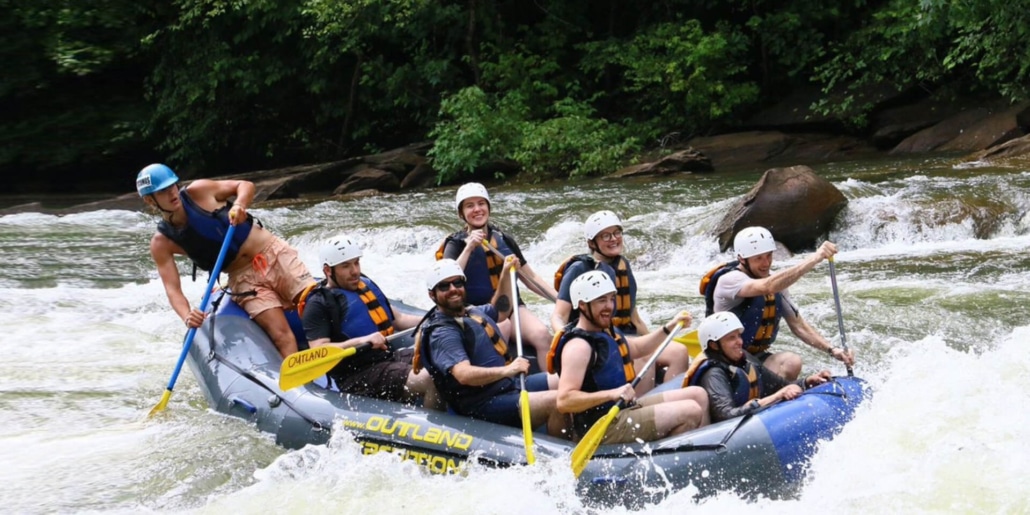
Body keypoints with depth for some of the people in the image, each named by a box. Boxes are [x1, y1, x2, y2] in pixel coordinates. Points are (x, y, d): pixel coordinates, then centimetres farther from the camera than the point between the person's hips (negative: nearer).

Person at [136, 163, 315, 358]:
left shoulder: (198, 192, -5)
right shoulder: (161, 244, -5)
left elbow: (245, 185, 4)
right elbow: (172, 289, -10)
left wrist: (239, 205, -18)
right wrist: (187, 316, -29)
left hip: (272, 252, 0)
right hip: (243, 278, 0)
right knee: (281, 334, -18)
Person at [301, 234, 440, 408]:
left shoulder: (367, 284, 19)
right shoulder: (318, 304, -4)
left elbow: (397, 319, 26)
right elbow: (319, 351, -16)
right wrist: (361, 341, -26)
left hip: (389, 357, 8)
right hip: (357, 377, -8)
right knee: (429, 380, -29)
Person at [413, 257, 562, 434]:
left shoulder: (472, 312, 14)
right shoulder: (442, 333, -15)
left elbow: (502, 310, 36)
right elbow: (464, 375, -30)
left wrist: (506, 275, 26)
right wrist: (506, 370, -39)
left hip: (512, 385, 10)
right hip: (487, 406, -10)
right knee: (556, 402, -25)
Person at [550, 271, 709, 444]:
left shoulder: (607, 333, 13)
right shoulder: (579, 346, -20)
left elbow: (638, 348, 35)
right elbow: (564, 401, -30)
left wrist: (669, 328, 25)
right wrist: (611, 394, -37)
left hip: (623, 409, 11)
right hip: (602, 428, -11)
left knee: (698, 395, 12)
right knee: (691, 412, -17)